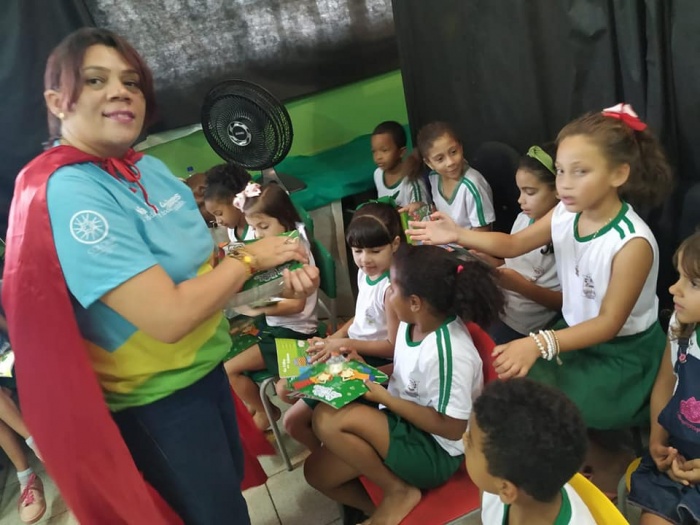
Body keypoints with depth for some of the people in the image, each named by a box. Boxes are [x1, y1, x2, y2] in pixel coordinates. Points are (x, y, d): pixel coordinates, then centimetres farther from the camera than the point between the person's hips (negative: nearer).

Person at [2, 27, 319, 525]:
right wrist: (251, 257, -19)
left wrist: (280, 271, -7)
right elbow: (168, 316, -33)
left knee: (232, 478, 29)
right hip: (153, 400, -8)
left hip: (204, 367, 8)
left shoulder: (149, 168, -1)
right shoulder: (67, 193, -27)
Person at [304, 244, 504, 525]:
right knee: (317, 471, 5)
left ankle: (399, 492, -6)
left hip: (435, 450, -8)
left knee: (328, 418, -24)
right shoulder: (413, 323, -7)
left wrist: (384, 398, -22)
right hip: (403, 424, 8)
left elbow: (451, 427, -24)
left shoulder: (447, 353, -32)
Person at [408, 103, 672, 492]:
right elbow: (513, 244, 0)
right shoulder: (566, 213, -11)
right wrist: (459, 235, -18)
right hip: (575, 332, 7)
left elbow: (610, 322, -26)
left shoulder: (633, 242, -29)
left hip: (622, 354, -6)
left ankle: (609, 463, 14)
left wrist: (539, 344, -41)